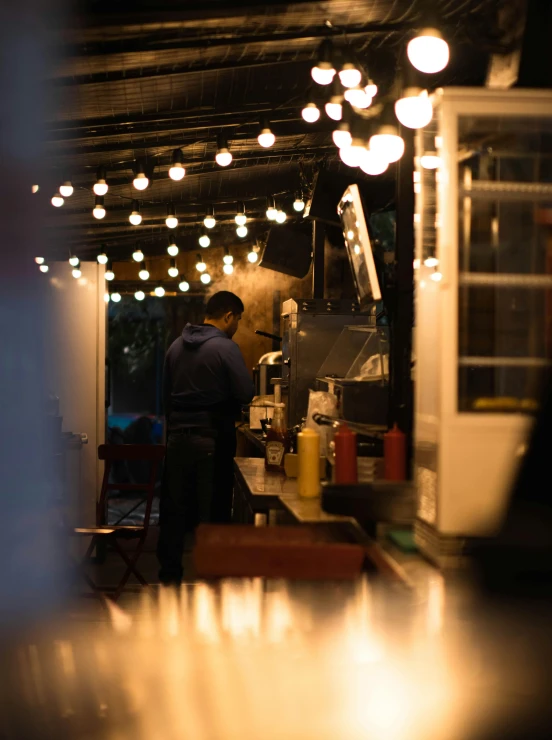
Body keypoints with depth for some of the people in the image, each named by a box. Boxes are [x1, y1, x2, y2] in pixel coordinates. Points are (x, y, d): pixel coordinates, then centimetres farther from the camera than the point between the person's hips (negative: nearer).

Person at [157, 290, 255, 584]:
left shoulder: (177, 346, 9)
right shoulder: (225, 347, -12)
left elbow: (166, 392, 14)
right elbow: (246, 394, -14)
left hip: (177, 436, 6)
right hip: (211, 439, -6)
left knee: (175, 507, 11)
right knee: (213, 510, 2)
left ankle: (169, 572, 17)